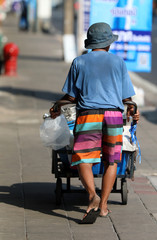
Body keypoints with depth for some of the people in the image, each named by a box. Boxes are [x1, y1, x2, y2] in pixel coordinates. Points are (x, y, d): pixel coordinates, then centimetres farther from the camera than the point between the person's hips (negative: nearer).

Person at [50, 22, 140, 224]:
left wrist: (57, 106, 27)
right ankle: (103, 205, 7)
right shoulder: (118, 62, 11)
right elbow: (126, 97, 11)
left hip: (87, 116, -1)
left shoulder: (79, 62, 9)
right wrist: (131, 111, 32)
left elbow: (71, 96, 8)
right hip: (113, 116, 1)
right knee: (110, 162, 12)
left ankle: (93, 196, -27)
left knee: (83, 161, -3)